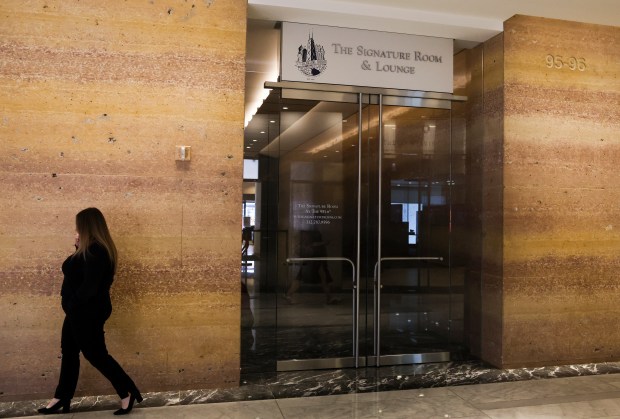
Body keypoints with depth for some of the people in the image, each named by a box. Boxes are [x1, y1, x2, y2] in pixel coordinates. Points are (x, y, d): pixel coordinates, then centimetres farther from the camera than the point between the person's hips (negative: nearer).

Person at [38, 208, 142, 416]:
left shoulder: (95, 252, -25)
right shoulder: (92, 249, 8)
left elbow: (90, 287, -27)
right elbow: (76, 271, 16)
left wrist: (72, 304, -10)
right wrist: (78, 247, 4)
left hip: (88, 312, -11)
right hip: (81, 311, 11)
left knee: (96, 354, -1)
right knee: (69, 352, 17)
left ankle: (128, 392, 10)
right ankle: (62, 398, 30)